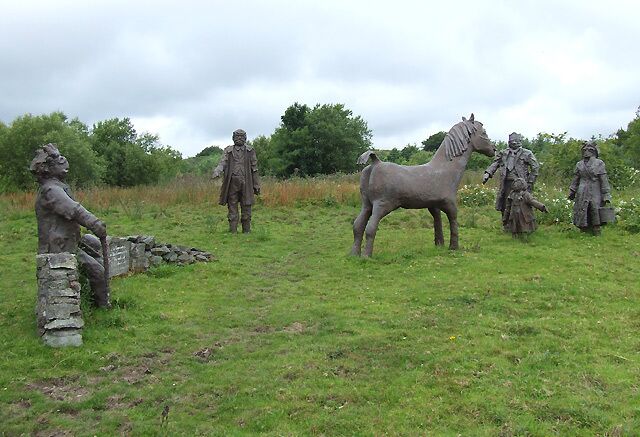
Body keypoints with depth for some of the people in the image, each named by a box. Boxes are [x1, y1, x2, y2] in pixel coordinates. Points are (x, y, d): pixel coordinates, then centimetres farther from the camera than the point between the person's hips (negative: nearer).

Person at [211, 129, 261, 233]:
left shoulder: (250, 151, 10)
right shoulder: (228, 151, 11)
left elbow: (254, 169, 8)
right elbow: (222, 163, -2)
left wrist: (256, 185, 5)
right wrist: (216, 171, -24)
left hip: (246, 183, 0)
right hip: (232, 182, 0)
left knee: (246, 207, 2)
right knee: (232, 206, 1)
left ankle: (246, 230, 10)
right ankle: (233, 231, 6)